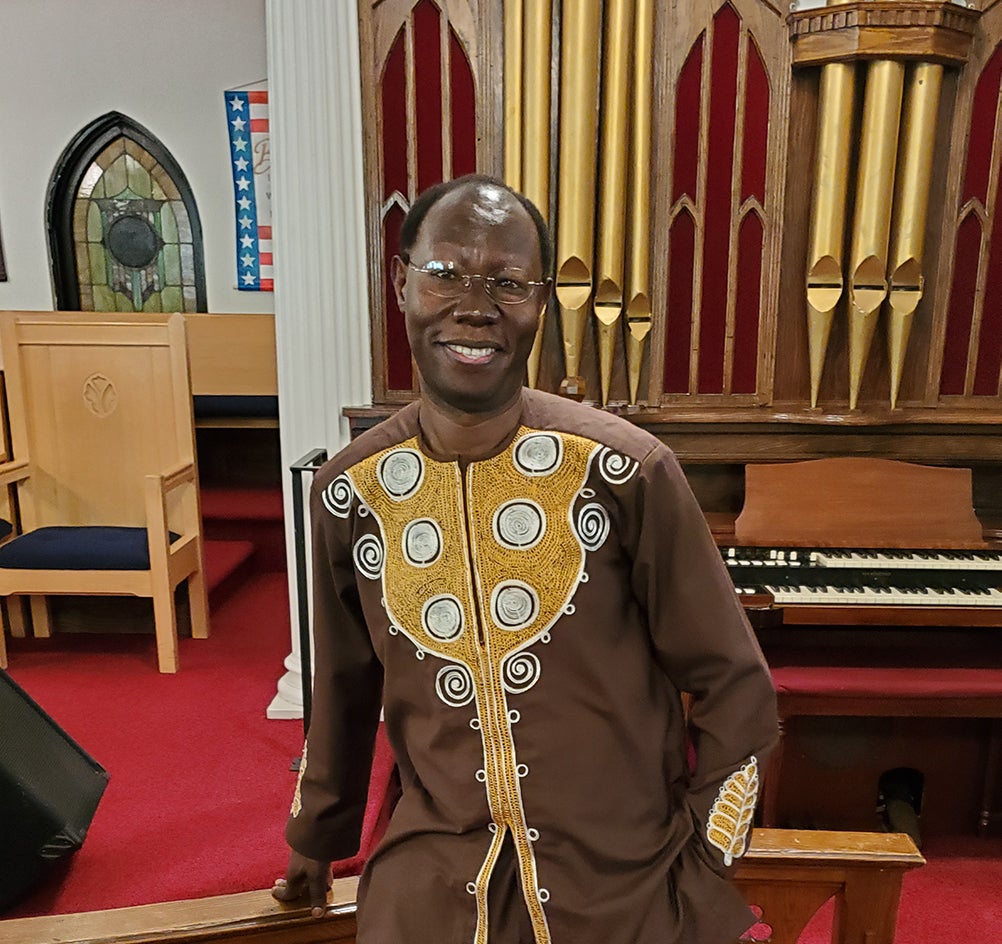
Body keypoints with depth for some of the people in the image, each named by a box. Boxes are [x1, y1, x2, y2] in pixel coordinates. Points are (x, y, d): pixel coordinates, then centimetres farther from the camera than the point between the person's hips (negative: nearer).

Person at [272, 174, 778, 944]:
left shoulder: (627, 469, -16)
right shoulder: (349, 491, -8)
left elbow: (732, 685, -6)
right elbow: (346, 687, 7)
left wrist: (700, 862, -3)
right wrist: (317, 837, 19)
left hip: (626, 873, -1)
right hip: (434, 872, 2)